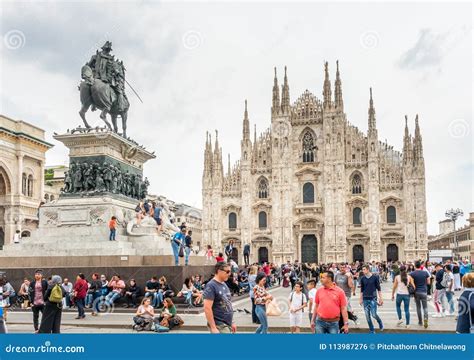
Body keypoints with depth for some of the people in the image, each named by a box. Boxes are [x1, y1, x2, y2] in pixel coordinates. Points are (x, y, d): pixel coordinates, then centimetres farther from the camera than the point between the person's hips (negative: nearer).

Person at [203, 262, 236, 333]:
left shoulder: (224, 285, 13)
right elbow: (207, 308, -20)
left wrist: (231, 322, 19)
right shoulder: (211, 286, -14)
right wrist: (213, 327, -22)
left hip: (227, 324, 8)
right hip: (219, 326, -8)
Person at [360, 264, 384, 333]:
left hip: (373, 298, -3)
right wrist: (361, 299, 10)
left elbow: (378, 288, -1)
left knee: (374, 314, -9)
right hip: (365, 299, 3)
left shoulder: (375, 277, -5)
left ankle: (380, 322, 23)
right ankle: (372, 331, 16)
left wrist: (380, 298, -3)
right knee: (367, 316, 4)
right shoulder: (362, 279, 3)